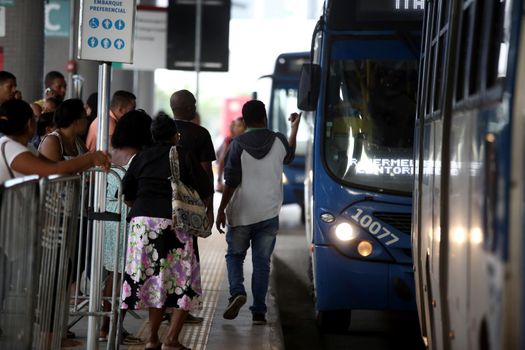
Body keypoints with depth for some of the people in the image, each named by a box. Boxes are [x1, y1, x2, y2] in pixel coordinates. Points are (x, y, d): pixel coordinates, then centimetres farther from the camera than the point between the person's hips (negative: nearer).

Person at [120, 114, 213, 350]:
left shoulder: (142, 157, 12)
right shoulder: (183, 155, 3)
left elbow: (126, 193, 13)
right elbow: (204, 190, 4)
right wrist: (208, 209, 23)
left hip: (141, 220, 4)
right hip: (173, 222, -4)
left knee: (154, 279, 12)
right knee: (184, 281, 5)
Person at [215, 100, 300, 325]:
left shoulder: (238, 144, -8)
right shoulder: (278, 141, 0)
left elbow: (231, 181, -10)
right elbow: (289, 157, 24)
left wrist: (221, 210, -3)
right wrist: (295, 127, 36)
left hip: (241, 213, -2)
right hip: (269, 214, 2)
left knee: (235, 255, 16)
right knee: (262, 262, 7)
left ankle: (237, 291, -9)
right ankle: (259, 312, 4)